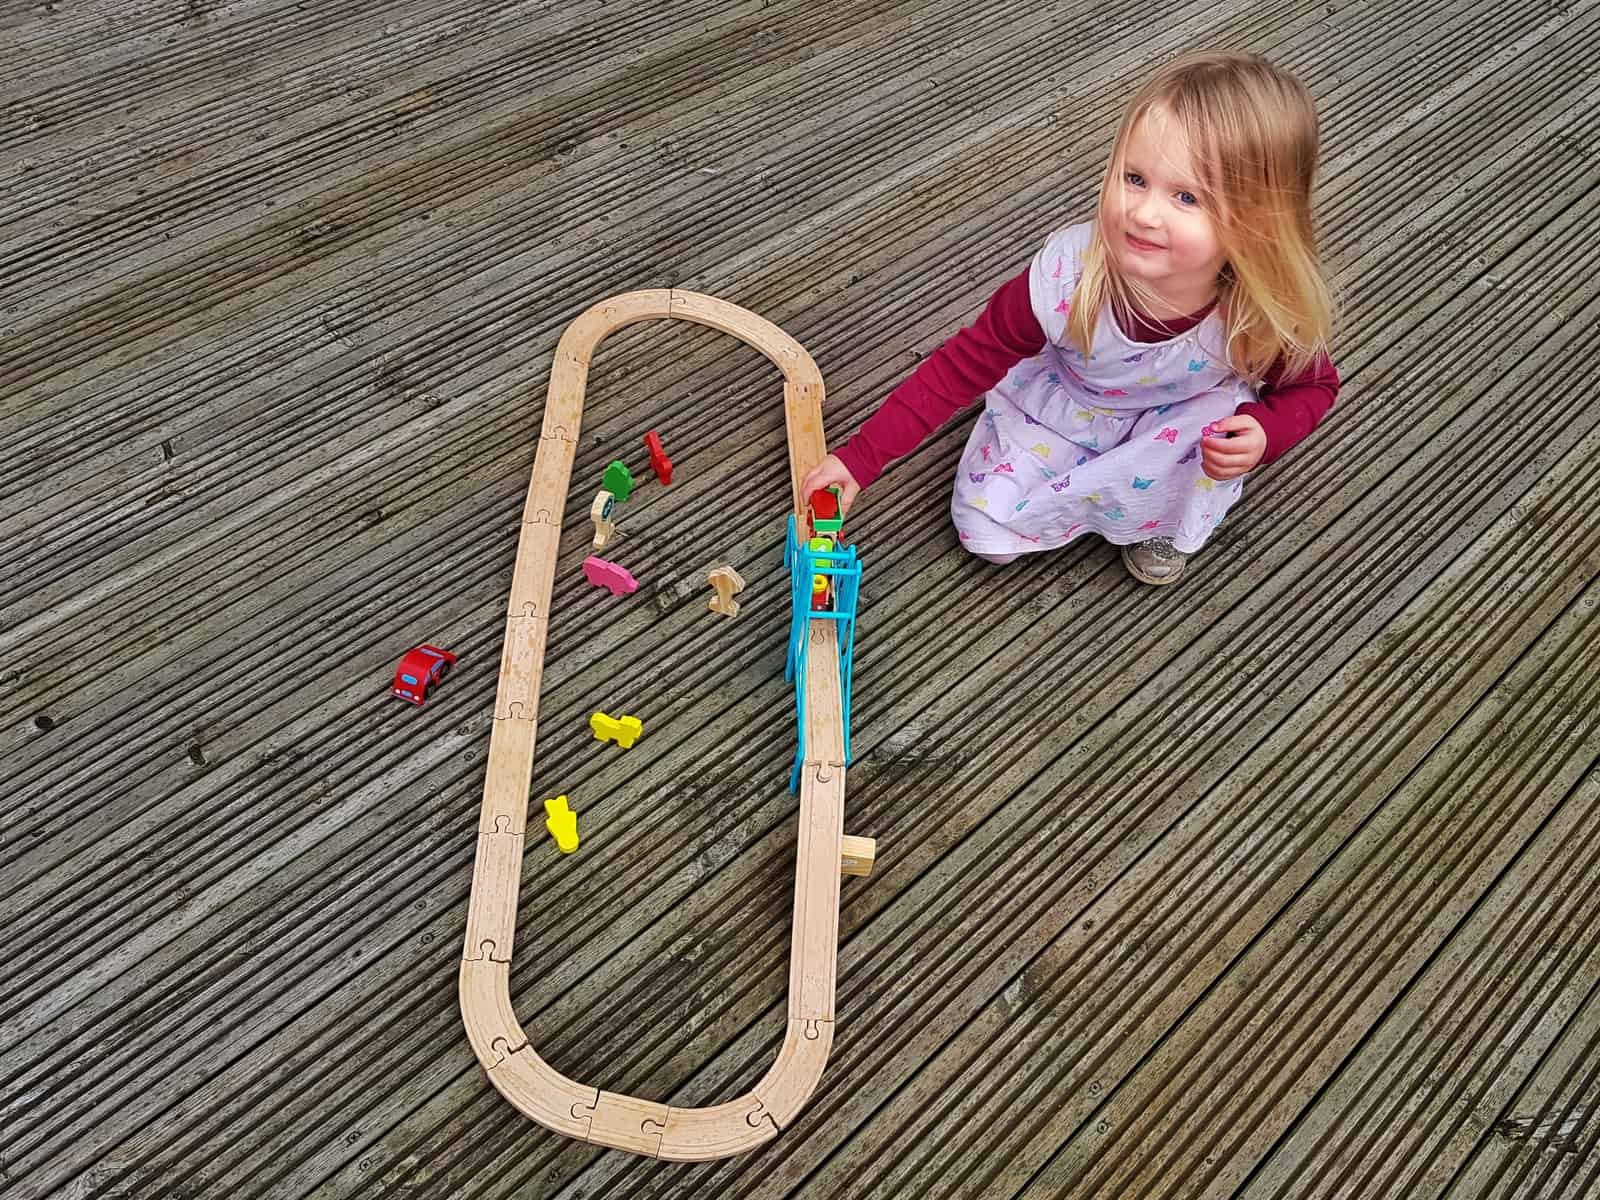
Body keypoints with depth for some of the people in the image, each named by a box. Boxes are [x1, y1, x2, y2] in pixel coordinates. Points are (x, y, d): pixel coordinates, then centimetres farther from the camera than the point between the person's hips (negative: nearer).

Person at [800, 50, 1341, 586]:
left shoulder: (1266, 310, -32)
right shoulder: (1066, 275, -36)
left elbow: (1312, 386, -9)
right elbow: (966, 363, -24)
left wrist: (1263, 432, -34)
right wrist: (862, 456, -27)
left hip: (1180, 418, 1)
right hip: (1060, 405, 0)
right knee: (984, 532, -10)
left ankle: (1163, 512, 1)